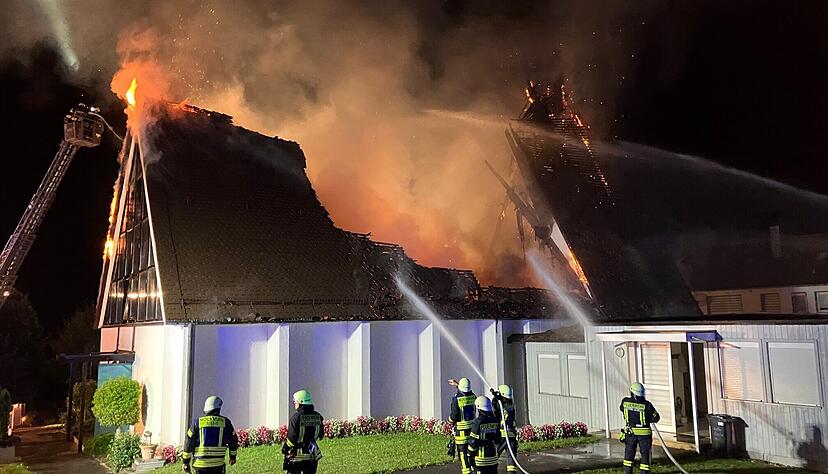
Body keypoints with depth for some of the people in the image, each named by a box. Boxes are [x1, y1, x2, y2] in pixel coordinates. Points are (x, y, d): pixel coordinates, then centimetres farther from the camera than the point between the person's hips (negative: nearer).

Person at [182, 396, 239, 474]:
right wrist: (233, 456, 27)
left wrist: (186, 462, 11)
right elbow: (233, 440, 11)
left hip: (200, 464, 0)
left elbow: (188, 443, 1)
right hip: (218, 465, 0)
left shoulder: (197, 423, 0)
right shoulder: (225, 422, 2)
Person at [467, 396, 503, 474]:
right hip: (493, 457, 5)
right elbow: (498, 440, 10)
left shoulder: (477, 423, -15)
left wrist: (470, 454, -1)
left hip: (481, 457, -5)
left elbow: (473, 442, -12)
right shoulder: (495, 422, 2)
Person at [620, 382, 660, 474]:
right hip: (644, 433, -3)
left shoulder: (625, 402, -9)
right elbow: (656, 418, -8)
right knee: (645, 453, 11)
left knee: (629, 453, 15)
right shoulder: (646, 404, -17)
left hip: (630, 432, 3)